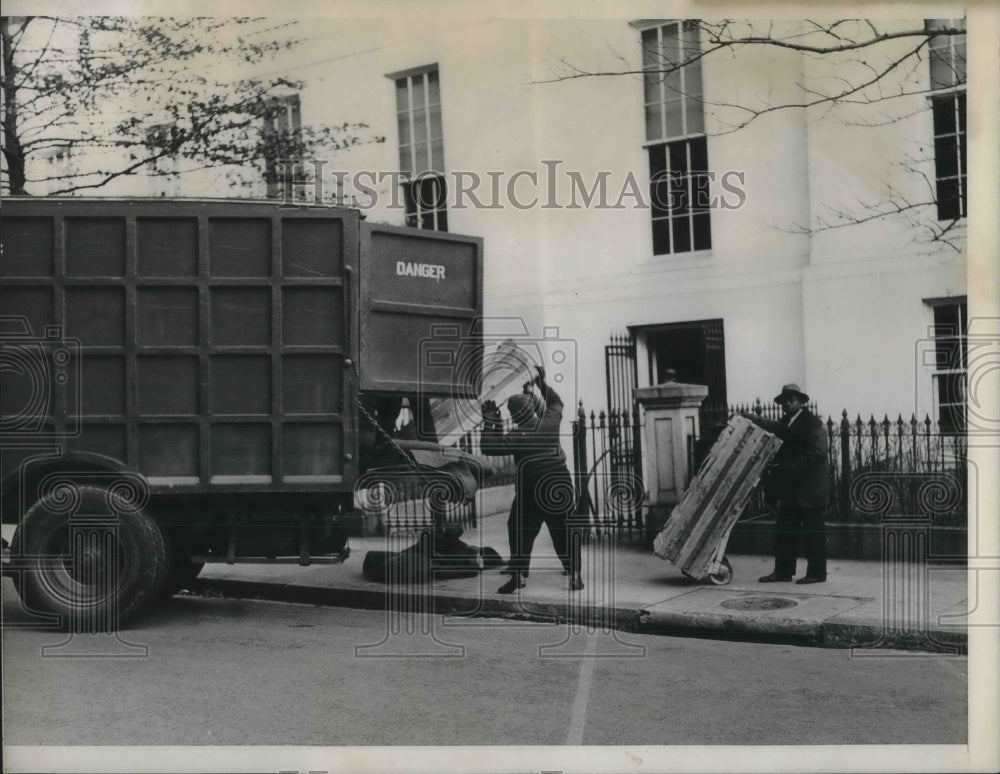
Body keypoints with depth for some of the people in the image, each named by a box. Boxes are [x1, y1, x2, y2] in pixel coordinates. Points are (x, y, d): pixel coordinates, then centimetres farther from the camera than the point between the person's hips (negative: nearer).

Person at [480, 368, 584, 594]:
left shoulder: (518, 438, -14)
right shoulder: (550, 423, -2)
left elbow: (489, 447, -11)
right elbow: (556, 402, 20)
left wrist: (490, 420, -6)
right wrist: (542, 384, 26)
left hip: (530, 492, -4)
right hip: (561, 487, 4)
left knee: (521, 532, 7)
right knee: (564, 531, 11)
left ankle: (519, 574, 2)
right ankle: (574, 573, 12)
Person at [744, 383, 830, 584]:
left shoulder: (812, 422, -12)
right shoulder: (786, 422, 15)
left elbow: (817, 453, -19)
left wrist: (788, 467, -23)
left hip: (809, 486, -8)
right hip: (790, 487, 8)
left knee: (813, 529, -1)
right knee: (784, 529, 9)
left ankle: (817, 572, 7)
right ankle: (783, 571, 14)